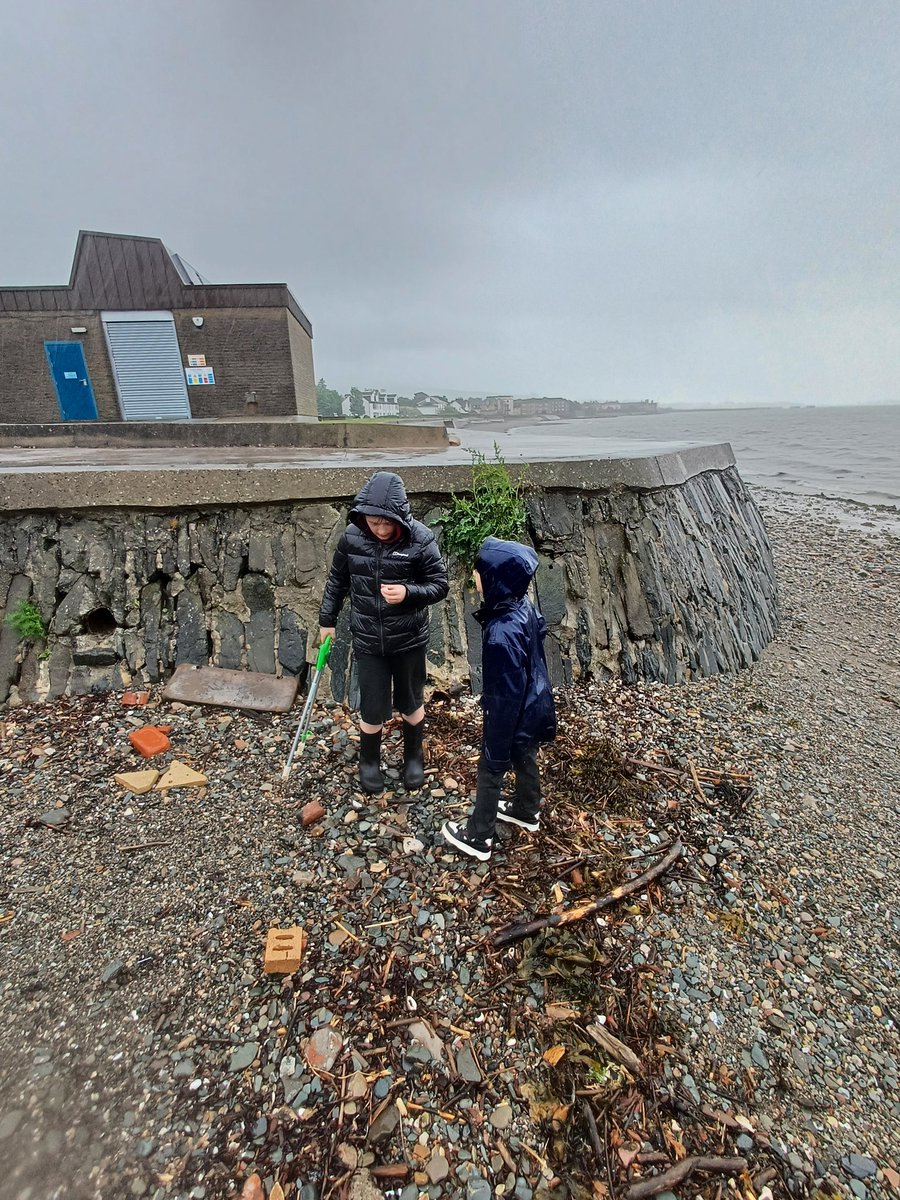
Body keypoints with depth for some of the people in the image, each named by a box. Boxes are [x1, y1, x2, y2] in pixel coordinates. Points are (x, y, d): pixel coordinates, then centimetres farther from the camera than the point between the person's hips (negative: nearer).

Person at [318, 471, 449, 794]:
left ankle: (413, 757, 46)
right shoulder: (352, 537, -10)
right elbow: (337, 580, 5)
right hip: (368, 641, 1)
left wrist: (408, 593, -28)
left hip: (409, 640, -1)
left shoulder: (420, 539, -18)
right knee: (372, 708, 10)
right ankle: (369, 761, 40)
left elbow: (440, 585, -9)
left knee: (411, 703, 19)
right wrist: (327, 620, 10)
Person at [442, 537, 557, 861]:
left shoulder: (502, 633, -37)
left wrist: (496, 751, -16)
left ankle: (478, 838, 38)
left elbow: (505, 697, -29)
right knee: (525, 761, 30)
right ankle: (527, 812, 56)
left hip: (514, 717, -8)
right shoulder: (523, 604, -11)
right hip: (534, 708, 8)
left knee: (489, 774, 15)